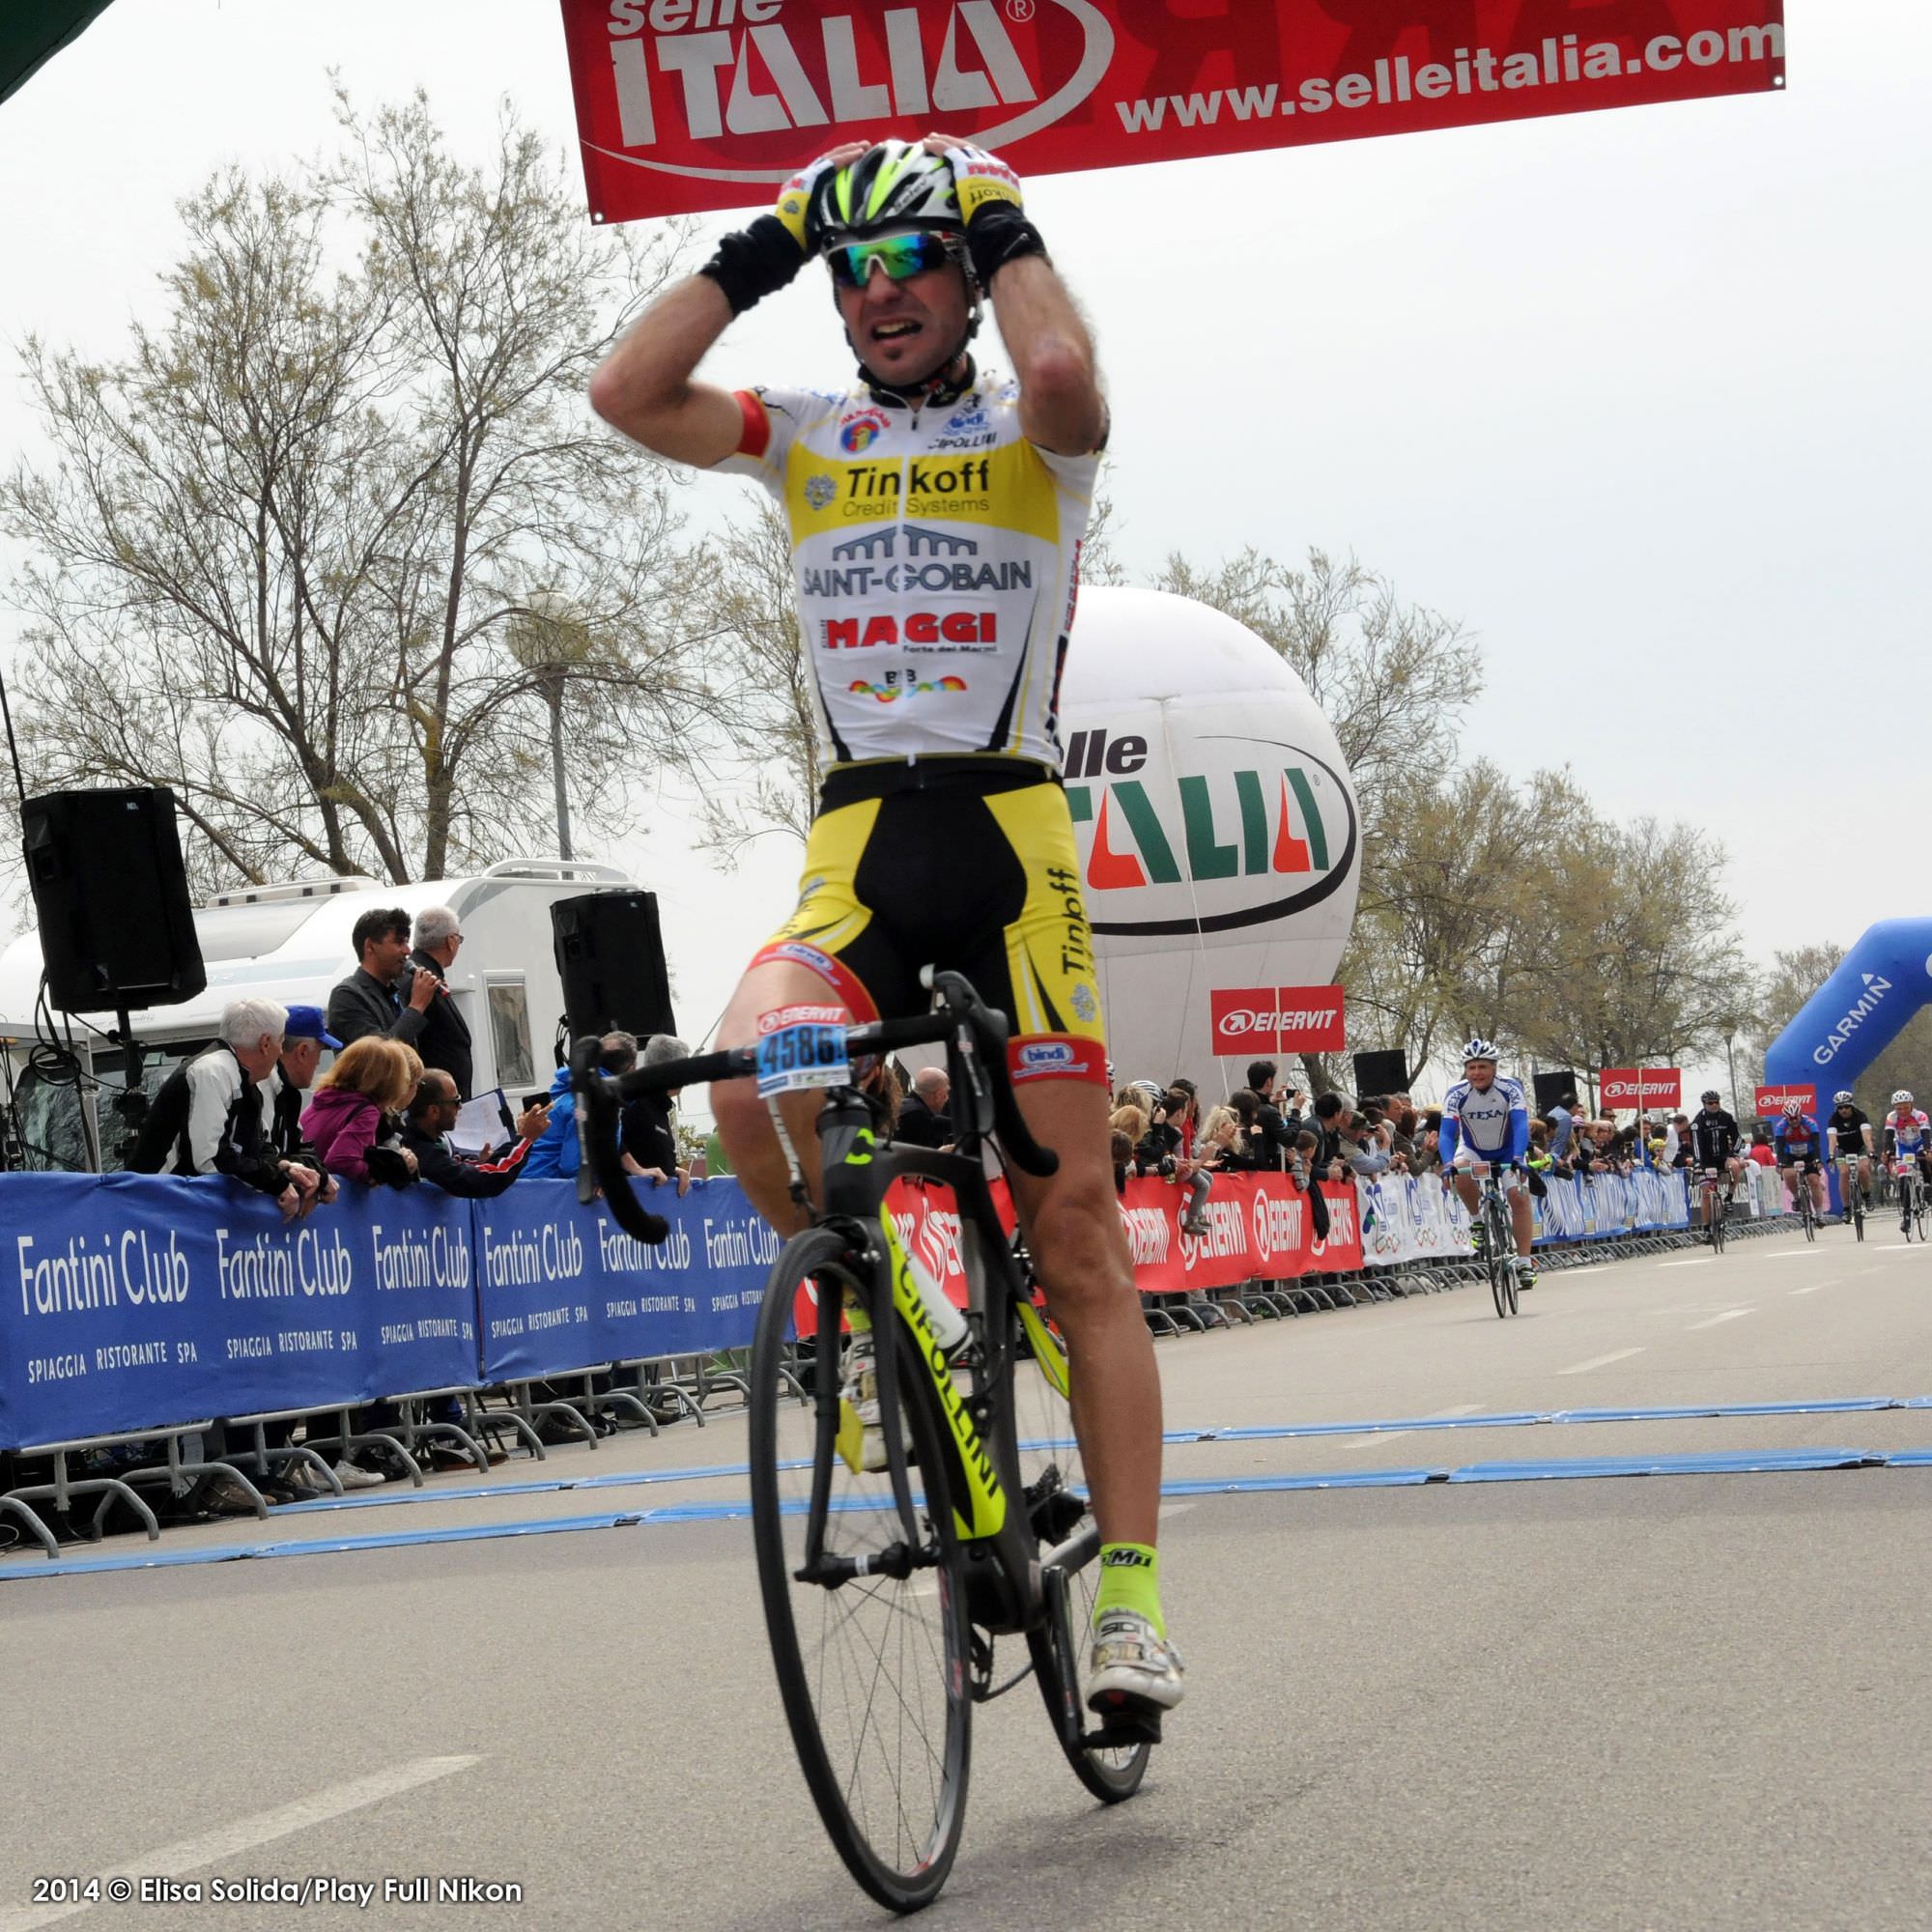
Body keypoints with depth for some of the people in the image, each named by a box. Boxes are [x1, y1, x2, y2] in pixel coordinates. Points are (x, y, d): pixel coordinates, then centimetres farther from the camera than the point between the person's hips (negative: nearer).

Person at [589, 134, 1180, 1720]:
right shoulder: (807, 440, 14)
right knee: (748, 1078, -30)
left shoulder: (1030, 438, 4)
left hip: (1012, 836, -2)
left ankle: (1130, 1591, 3)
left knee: (1079, 1231, -2)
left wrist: (1003, 223, -6)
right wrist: (757, 254, 2)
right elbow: (626, 395, -2)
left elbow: (1065, 371, -23)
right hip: (858, 851, 3)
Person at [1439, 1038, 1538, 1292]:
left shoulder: (1510, 1089, -25)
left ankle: (1524, 1262, -10)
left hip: (1507, 1150, -1)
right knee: (1461, 1173, -32)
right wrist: (1448, 1164, -45)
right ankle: (1479, 1221, -8)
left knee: (1519, 1197, -17)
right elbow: (1447, 1133, -28)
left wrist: (1518, 1158, -51)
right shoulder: (1457, 1094, -23)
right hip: (1474, 1150, 1)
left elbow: (1521, 1125, -35)